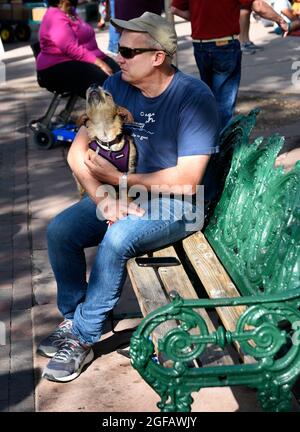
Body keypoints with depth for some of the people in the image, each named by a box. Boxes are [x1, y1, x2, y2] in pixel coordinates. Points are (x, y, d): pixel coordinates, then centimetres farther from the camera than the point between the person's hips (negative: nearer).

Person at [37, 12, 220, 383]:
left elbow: (187, 180, -23)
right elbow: (78, 151, -3)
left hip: (177, 206, -6)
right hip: (122, 195, 6)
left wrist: (119, 179, -18)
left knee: (118, 238, -32)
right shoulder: (117, 85, -2)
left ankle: (82, 338, -13)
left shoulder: (194, 98, -19)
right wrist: (102, 197, -20)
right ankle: (72, 318, 5)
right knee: (59, 230, -14)